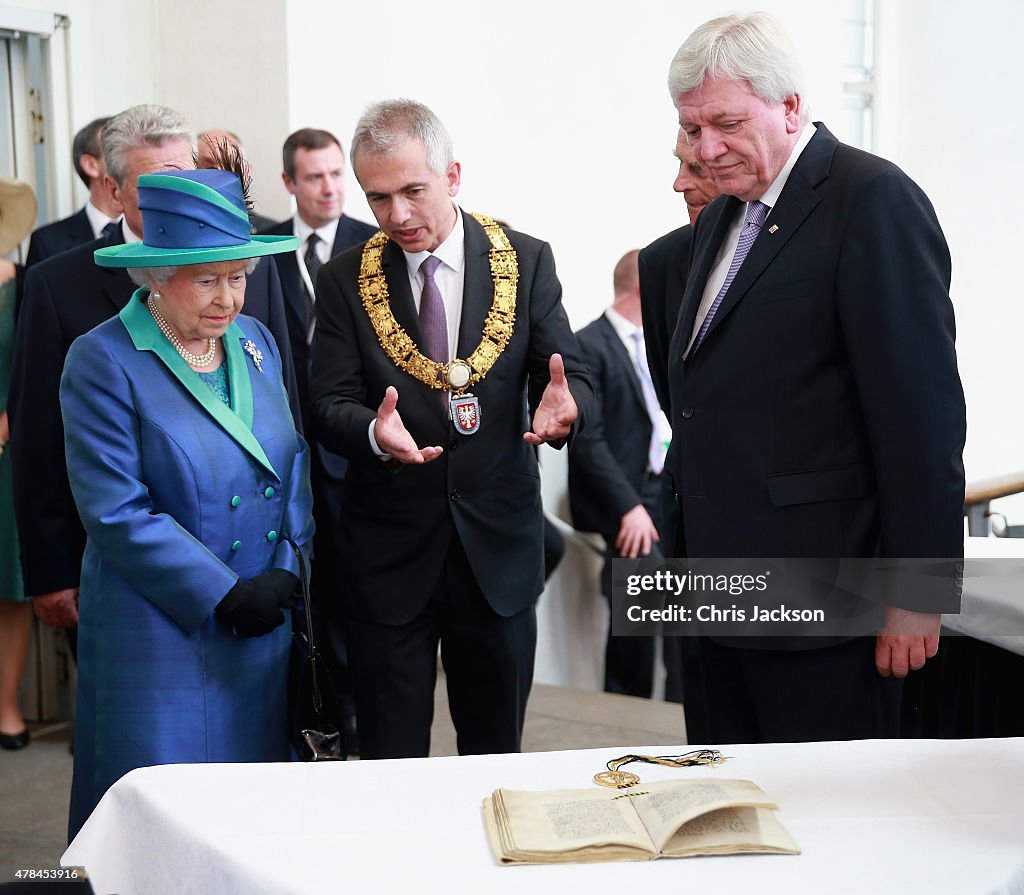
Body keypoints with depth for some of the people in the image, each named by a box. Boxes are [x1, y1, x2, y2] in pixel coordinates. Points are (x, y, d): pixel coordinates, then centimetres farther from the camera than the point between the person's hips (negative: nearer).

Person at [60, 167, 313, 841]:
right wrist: (222, 596, -17)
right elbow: (117, 512, -16)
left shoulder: (257, 342, 7)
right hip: (162, 630, -5)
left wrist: (285, 573, -4)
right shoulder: (103, 361, -11)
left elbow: (291, 464, 10)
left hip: (265, 627, 5)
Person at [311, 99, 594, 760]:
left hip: (500, 547, 1)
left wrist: (563, 407, -27)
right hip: (388, 551, 0)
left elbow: (574, 378, -2)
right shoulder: (345, 280, 1)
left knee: (498, 756, 14)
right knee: (391, 761, 7)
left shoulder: (527, 262, 0)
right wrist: (374, 432, -28)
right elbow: (331, 406, -4)